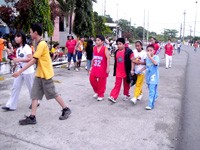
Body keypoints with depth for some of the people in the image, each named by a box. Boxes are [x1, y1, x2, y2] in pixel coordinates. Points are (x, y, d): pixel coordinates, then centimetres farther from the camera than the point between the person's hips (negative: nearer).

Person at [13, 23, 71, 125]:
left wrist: (20, 71, -23)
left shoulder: (42, 44, -19)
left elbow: (33, 60, -23)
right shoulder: (40, 43, 10)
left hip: (46, 74, -9)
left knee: (53, 94, 4)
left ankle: (66, 110, 22)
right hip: (39, 74, 9)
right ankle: (32, 117, 10)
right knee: (34, 95, 5)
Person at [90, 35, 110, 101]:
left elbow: (108, 58, -14)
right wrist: (92, 65, 20)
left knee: (101, 82, 2)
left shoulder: (105, 49, -9)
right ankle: (97, 91, 26)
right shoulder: (95, 48, 9)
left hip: (102, 68, -6)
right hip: (95, 68, 6)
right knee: (92, 79, 5)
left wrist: (108, 67, -20)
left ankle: (101, 95, 17)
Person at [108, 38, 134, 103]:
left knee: (126, 84, 12)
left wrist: (132, 70, -15)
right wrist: (115, 71, 19)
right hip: (118, 72, 4)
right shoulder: (116, 52, 8)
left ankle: (126, 95, 31)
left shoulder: (128, 51, -9)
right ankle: (113, 97, -4)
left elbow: (132, 61, -9)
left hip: (126, 71, -3)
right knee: (117, 84, 1)